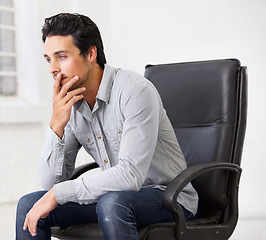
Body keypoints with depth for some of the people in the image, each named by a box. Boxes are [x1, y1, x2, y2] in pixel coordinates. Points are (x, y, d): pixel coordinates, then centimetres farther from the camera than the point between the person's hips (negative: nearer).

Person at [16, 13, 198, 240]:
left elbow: (131, 175, -30)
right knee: (29, 205, -7)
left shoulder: (136, 90, -21)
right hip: (116, 195, 6)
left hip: (168, 196, -6)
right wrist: (57, 125, -18)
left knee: (112, 202, -38)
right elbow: (51, 182, -3)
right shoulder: (70, 104, 0)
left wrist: (57, 194, -26)